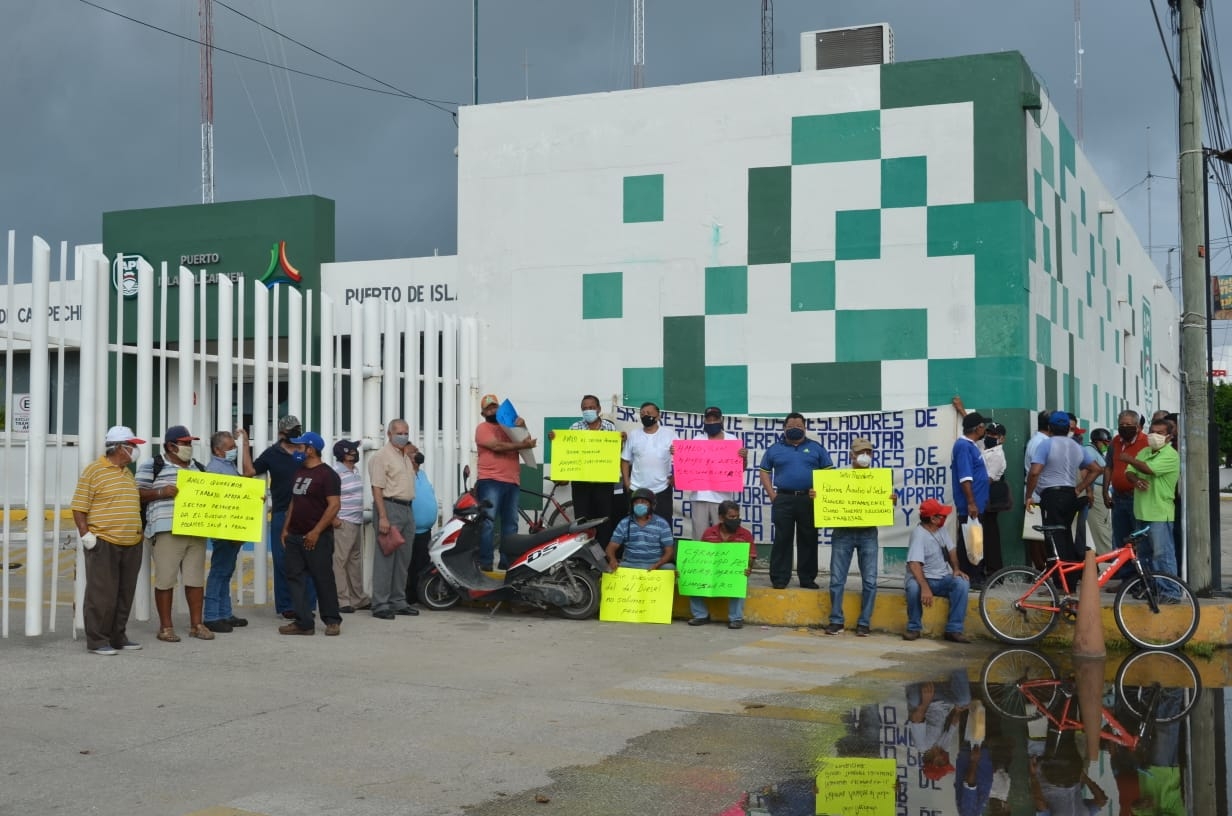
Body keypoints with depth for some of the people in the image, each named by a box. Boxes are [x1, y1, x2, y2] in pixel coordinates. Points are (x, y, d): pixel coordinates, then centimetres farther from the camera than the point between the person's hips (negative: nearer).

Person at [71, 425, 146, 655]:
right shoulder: (94, 471, -6)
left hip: (131, 544, 8)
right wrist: (85, 535, -14)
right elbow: (79, 507, -8)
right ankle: (97, 641, 0)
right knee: (102, 594, -6)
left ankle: (118, 637, 19)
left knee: (125, 595, 10)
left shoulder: (128, 473, 18)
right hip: (103, 544, -8)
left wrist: (138, 533, 21)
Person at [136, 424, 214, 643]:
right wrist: (160, 492, -16)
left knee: (196, 578, 6)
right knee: (165, 579, -3)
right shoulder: (152, 466, 2)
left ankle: (196, 624, 14)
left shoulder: (198, 467, 20)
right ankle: (165, 626, 6)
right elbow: (137, 494, -2)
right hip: (167, 531, -5)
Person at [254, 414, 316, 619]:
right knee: (282, 562, 2)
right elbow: (251, 471, -2)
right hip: (281, 514, -1)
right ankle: (285, 606, 10)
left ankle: (307, 604, 12)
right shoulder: (272, 454, 3)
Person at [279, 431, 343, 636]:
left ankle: (332, 621, 11)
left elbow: (334, 505, -16)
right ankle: (303, 622, 6)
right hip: (295, 536, 8)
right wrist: (286, 528, 13)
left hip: (317, 537, -8)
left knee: (323, 579, -1)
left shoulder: (327, 474, -10)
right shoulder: (299, 472, 15)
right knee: (295, 578, 4)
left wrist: (316, 532, -20)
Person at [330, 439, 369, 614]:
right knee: (339, 561, -7)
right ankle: (341, 601, -6)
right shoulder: (336, 473, -14)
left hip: (357, 522, 10)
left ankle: (358, 598, 22)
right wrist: (333, 519, -21)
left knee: (355, 560, 15)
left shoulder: (356, 470, 14)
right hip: (343, 523, -10)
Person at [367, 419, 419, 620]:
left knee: (403, 558, 12)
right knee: (385, 557, -8)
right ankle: (380, 605, -7)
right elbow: (377, 488, -17)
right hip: (390, 507, -9)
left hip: (407, 509, 9)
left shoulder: (406, 456, 18)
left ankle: (398, 601, 20)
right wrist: (382, 517, -23)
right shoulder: (382, 456, -9)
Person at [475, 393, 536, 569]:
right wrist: (522, 445, -15)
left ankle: (507, 561, 14)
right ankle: (485, 563, -10)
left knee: (510, 524, 8)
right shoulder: (483, 428, 1)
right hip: (490, 481, -6)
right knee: (488, 523, -10)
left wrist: (523, 427, -9)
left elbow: (525, 441, 9)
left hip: (512, 482, 6)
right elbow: (497, 446, -14)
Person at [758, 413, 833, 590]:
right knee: (782, 539, -1)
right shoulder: (775, 449, 10)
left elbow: (828, 472, 9)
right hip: (783, 500, 0)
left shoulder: (816, 448, 10)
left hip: (809, 500, 0)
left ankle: (808, 578, 11)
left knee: (808, 540, 4)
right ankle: (779, 578, 2)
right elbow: (764, 472, 12)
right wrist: (772, 495, 0)